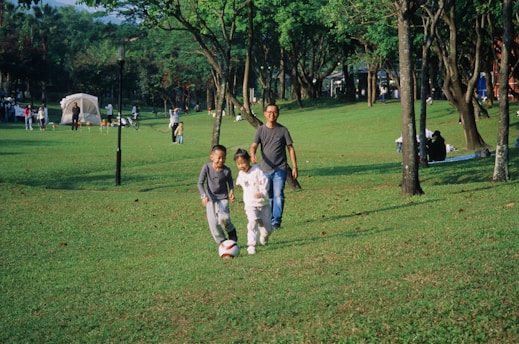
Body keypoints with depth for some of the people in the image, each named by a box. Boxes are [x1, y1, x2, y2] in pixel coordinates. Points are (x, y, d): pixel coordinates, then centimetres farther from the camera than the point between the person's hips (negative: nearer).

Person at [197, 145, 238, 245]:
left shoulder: (226, 170, -12)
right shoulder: (206, 167, -12)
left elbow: (230, 182, 8)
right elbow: (200, 183, -8)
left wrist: (231, 191, -11)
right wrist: (204, 196, -21)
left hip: (223, 198, -1)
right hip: (210, 198, 1)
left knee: (223, 218, -20)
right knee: (213, 223, -4)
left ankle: (231, 231, 11)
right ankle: (221, 242, 12)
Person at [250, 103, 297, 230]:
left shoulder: (282, 130, 1)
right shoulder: (260, 130, 3)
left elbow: (290, 148, 4)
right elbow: (254, 145, -8)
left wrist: (294, 167, 0)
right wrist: (252, 156, -31)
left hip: (280, 169, -2)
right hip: (265, 169, 2)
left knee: (278, 195, -11)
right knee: (267, 196, 9)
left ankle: (276, 221, -9)